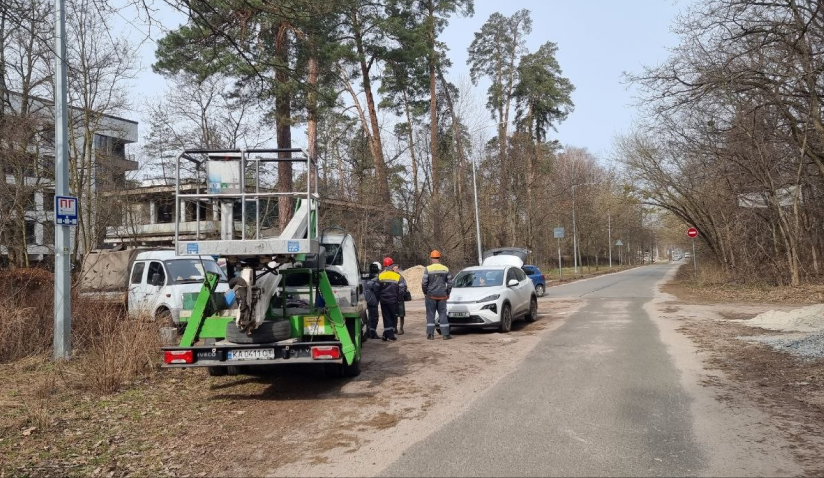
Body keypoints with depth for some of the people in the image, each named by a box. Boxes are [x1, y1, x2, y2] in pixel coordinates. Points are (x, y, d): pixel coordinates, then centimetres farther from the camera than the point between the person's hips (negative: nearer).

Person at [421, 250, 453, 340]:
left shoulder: (428, 269, -6)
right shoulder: (445, 269, 3)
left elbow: (424, 283, -9)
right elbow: (450, 283, 5)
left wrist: (425, 292, 7)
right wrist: (448, 293, 17)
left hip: (431, 295, -2)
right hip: (442, 296, 2)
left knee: (430, 315, 5)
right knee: (443, 314, 7)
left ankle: (430, 334, 4)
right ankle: (446, 334, 6)